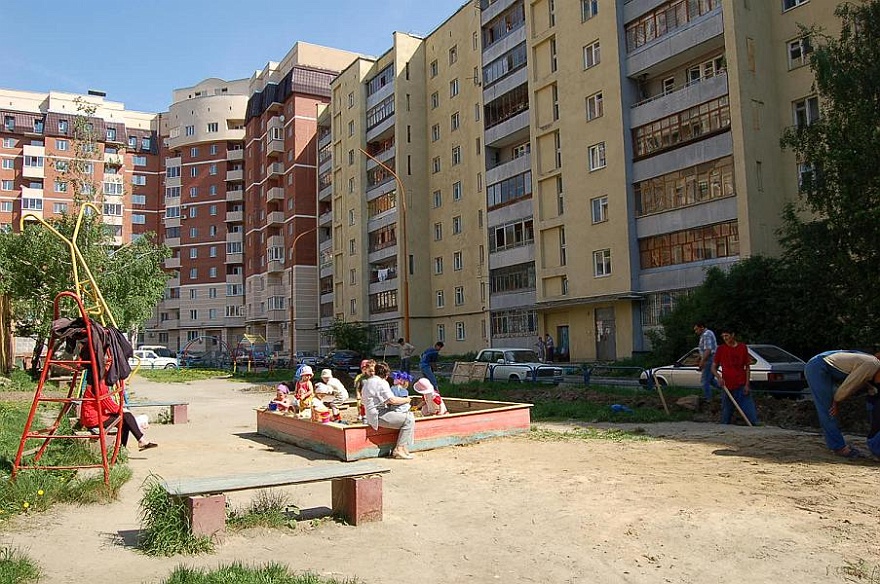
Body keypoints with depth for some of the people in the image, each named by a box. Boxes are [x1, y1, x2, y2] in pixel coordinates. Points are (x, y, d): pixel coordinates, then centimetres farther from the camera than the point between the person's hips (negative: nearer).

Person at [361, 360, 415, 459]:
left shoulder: (368, 381, 19)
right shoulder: (381, 382, -13)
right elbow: (392, 400, -20)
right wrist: (406, 400, -4)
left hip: (375, 414, 11)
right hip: (379, 416, -11)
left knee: (410, 414, 11)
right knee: (409, 420, -14)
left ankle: (403, 447, 6)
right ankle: (399, 449, -11)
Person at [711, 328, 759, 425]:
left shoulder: (743, 347, 3)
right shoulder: (721, 349, 2)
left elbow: (747, 367, 6)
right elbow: (713, 367, 4)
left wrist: (747, 384, -2)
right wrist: (718, 377, -16)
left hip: (742, 387, 0)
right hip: (727, 387, 0)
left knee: (752, 414, -1)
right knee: (726, 417, 5)